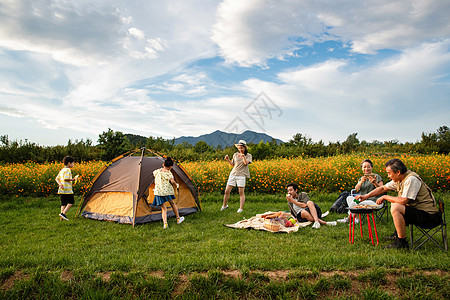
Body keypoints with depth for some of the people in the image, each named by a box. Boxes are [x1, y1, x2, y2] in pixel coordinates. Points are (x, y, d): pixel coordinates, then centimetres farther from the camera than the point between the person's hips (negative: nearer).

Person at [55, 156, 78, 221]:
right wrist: (73, 179, -9)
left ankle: (62, 216, 6)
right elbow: (66, 179, -21)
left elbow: (57, 178, 15)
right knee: (71, 201, 2)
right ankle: (63, 213, -9)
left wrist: (60, 184, 2)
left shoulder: (61, 170, 18)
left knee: (63, 203, 10)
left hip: (61, 190, 9)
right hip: (67, 189, -9)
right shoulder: (68, 170, -11)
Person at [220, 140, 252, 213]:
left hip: (241, 175, -3)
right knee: (227, 191, 4)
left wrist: (243, 156, -29)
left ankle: (241, 208, 3)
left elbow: (246, 163, -13)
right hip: (233, 174, 4)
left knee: (241, 193, -5)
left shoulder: (248, 155, 4)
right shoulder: (235, 155, 13)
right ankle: (224, 205, 23)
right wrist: (228, 160, 3)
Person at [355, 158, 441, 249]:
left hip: (429, 216, -10)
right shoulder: (399, 179, 4)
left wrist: (385, 197, -13)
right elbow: (383, 188, 14)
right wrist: (366, 196, 8)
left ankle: (402, 243, -15)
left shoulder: (411, 180, -23)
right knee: (394, 203, 20)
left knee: (395, 208, -25)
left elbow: (403, 200, -28)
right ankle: (398, 234, 23)